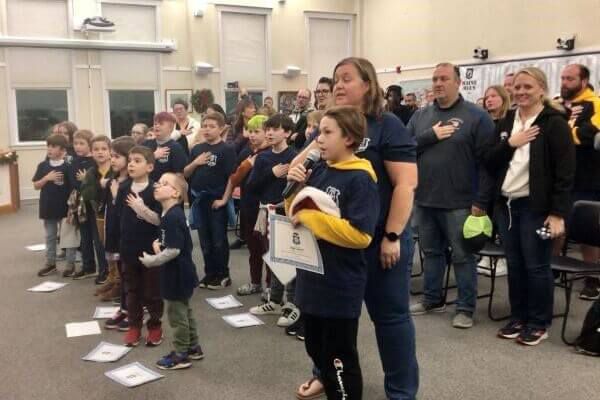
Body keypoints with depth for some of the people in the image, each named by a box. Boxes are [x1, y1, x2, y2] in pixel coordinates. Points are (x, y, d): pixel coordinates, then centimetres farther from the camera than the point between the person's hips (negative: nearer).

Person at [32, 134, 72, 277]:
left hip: (65, 207, -3)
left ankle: (70, 264, 15)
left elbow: (74, 188, -6)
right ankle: (50, 263, 24)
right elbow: (36, 186, 3)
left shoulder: (67, 167, -8)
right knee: (50, 236, 14)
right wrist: (47, 178, -15)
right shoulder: (42, 166, 2)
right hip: (48, 207, 4)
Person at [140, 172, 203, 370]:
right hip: (180, 272, 10)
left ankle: (181, 355, 15)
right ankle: (193, 348, 33)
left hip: (178, 274, -10)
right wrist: (158, 244, 3)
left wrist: (150, 261, -17)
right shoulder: (170, 214, 8)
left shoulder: (173, 217, -24)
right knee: (184, 311, 20)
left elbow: (174, 250, -27)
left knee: (176, 313, 3)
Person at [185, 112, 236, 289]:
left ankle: (223, 275, 15)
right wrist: (195, 163, -9)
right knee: (205, 240, 13)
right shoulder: (197, 148, 9)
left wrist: (224, 198, -16)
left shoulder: (226, 149, -7)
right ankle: (210, 273, 24)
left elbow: (232, 177, -11)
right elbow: (185, 174, 9)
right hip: (199, 200, 5)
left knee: (219, 240, 3)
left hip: (217, 200, -5)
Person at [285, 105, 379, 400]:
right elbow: (296, 214, 13)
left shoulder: (360, 179, -16)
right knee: (317, 349, 23)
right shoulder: (319, 170, 5)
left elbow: (359, 235, -25)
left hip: (340, 285, -7)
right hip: (312, 279, 8)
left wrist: (310, 217, -22)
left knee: (339, 358, 7)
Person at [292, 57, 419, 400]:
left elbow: (406, 183, -15)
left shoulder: (387, 126, -9)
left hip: (379, 237, -6)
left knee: (389, 313, 6)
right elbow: (299, 167, 13)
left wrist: (392, 236, -18)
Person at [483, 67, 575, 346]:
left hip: (535, 206, -6)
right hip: (506, 204, 6)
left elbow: (565, 172, -10)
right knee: (515, 265, 13)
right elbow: (489, 163, 7)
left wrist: (558, 212, -15)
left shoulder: (554, 123, -6)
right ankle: (518, 318, 25)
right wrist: (510, 143, -10)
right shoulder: (506, 122, 12)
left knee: (536, 267, 3)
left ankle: (539, 323, 17)